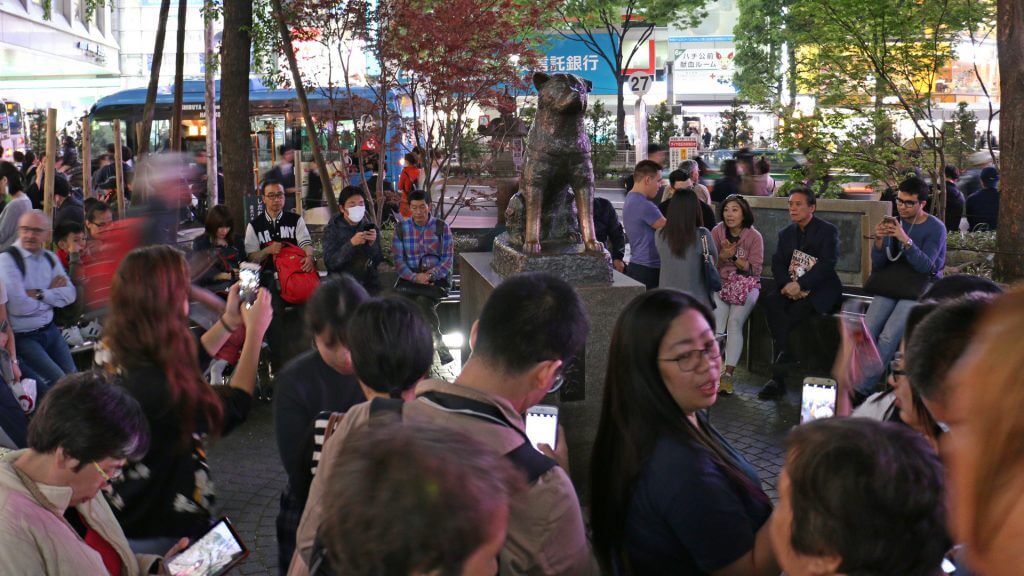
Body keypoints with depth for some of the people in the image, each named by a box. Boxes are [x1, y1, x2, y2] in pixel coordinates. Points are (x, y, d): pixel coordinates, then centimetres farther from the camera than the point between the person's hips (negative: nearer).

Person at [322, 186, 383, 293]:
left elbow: (378, 262, 4)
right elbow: (330, 263, -12)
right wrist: (351, 244, -22)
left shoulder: (371, 228, 7)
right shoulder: (332, 229, 0)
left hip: (369, 284, 2)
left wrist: (372, 244, -13)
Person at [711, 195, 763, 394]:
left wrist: (734, 257, -17)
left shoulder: (754, 236, 0)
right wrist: (723, 255, -17)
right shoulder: (717, 232, 4)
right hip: (720, 283, 1)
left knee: (735, 322, -24)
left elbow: (755, 269, -4)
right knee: (717, 320, -25)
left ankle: (729, 374, -25)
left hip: (746, 285, -1)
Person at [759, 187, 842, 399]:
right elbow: (777, 263, 8)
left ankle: (778, 377, -29)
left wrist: (800, 284, -23)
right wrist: (786, 284, -15)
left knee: (799, 309, -33)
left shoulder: (828, 230, 1)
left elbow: (828, 264, -12)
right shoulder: (786, 233, 18)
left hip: (820, 288, -4)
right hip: (791, 288, 4)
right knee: (771, 301, -29)